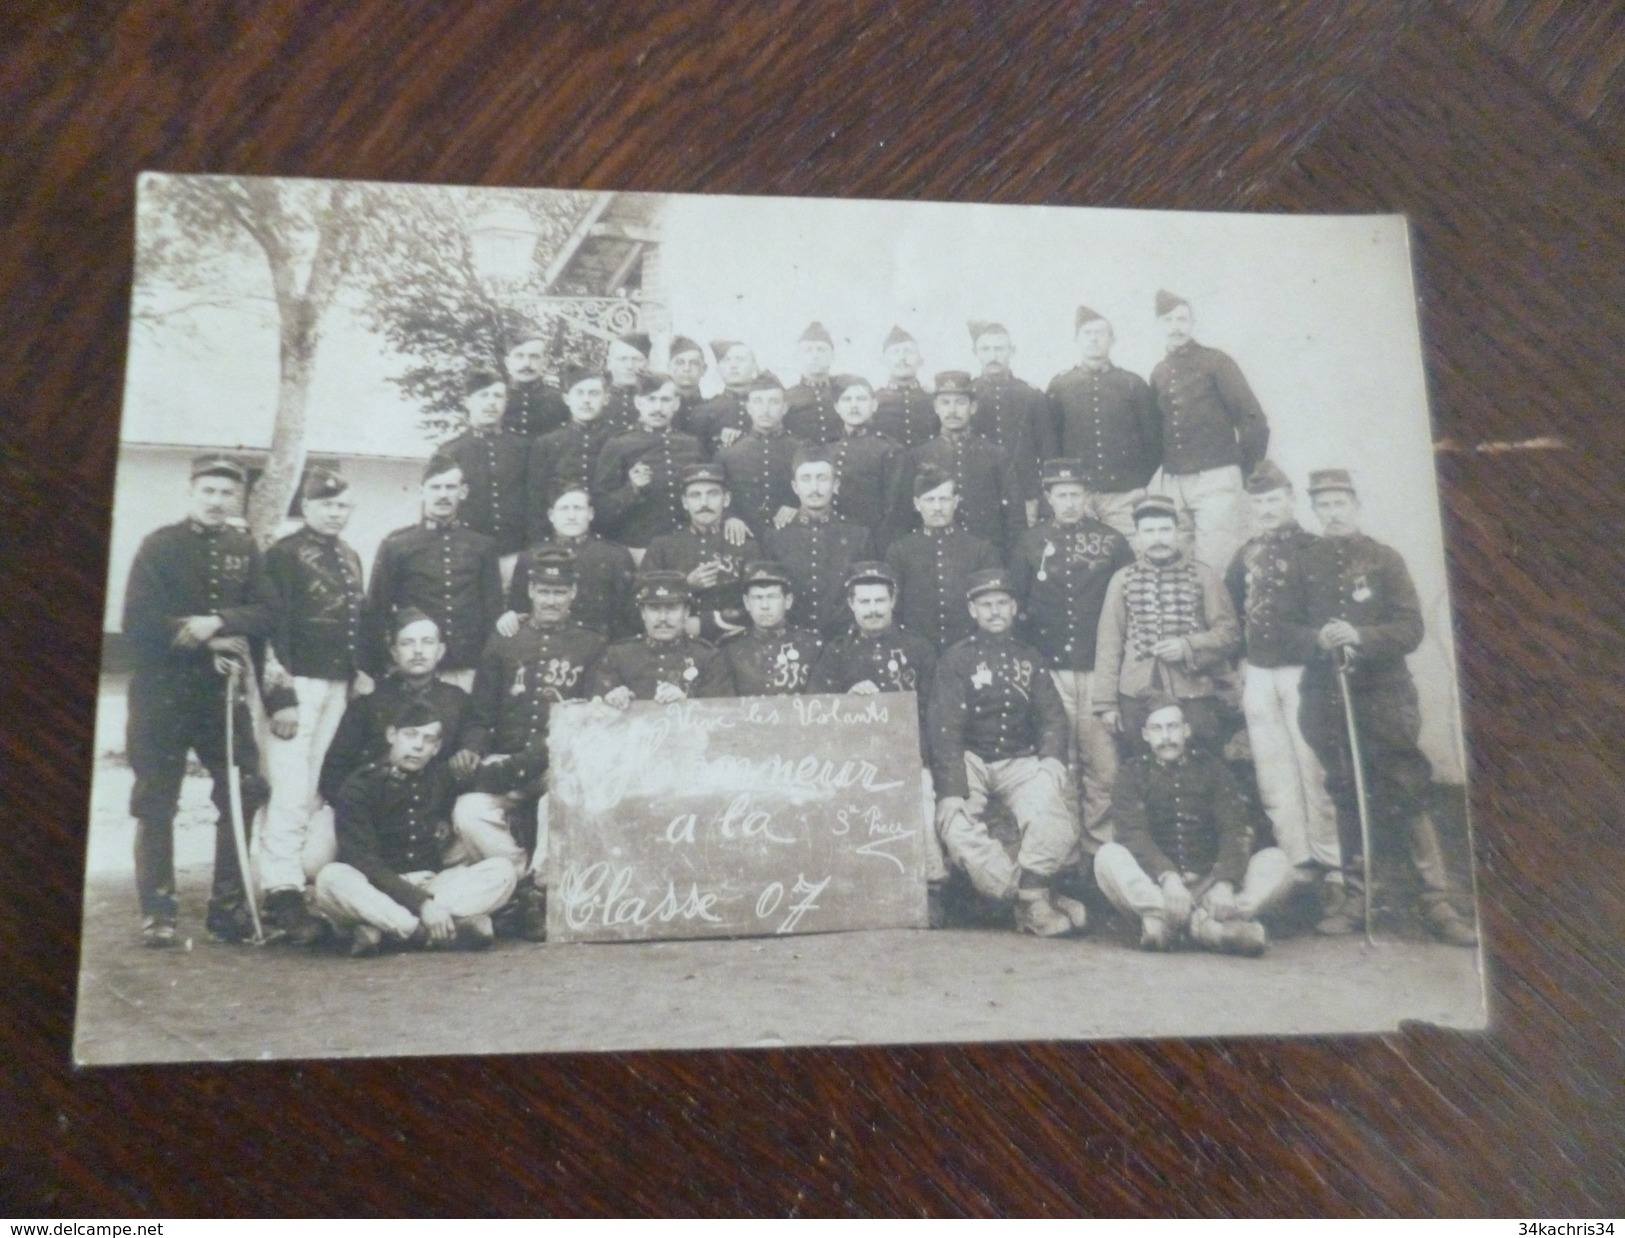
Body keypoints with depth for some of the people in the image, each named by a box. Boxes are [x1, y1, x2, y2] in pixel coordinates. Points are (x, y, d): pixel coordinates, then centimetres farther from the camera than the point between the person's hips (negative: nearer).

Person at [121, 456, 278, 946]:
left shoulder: (245, 549, 8)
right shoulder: (159, 544, -2)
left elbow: (266, 614, -2)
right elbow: (138, 621, -10)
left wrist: (218, 622, -19)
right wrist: (208, 644, -13)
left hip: (223, 691, 3)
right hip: (161, 692, -3)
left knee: (244, 794, 2)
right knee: (156, 804, 2)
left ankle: (228, 905, 13)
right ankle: (158, 911, 11)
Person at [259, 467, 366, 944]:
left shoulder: (350, 557, 17)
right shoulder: (284, 554, -5)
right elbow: (272, 627, -11)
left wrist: (360, 671, 14)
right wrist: (280, 695, -16)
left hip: (338, 686, 7)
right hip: (299, 684, -7)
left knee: (311, 789, 8)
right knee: (293, 790, -10)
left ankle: (287, 879, 14)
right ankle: (283, 892, -7)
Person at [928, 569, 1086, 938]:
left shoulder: (1029, 659, 16)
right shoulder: (956, 660, 4)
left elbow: (1052, 716, 10)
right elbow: (945, 731, -6)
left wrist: (1052, 760, -13)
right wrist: (952, 794, -19)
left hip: (1021, 761, 2)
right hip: (969, 760, -2)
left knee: (1055, 824, -28)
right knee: (958, 831, -30)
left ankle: (1030, 896, -16)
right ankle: (1035, 899, -22)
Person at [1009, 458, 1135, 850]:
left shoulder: (1111, 541, 5)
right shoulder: (1031, 542, 7)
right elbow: (1015, 601, 11)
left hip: (1099, 668, 0)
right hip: (1049, 669, 0)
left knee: (1103, 760, -2)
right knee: (1058, 760, 4)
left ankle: (1101, 841, 10)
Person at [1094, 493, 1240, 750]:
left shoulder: (1202, 575, 4)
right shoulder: (1123, 580, 6)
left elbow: (1229, 631, 4)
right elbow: (1108, 643, 6)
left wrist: (1188, 646, -14)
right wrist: (1107, 702, 1)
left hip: (1194, 694, -1)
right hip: (1136, 695, 1)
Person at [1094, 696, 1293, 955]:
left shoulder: (1210, 767, 9)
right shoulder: (1134, 771, 5)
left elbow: (1235, 829, -3)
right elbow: (1133, 833, -11)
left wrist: (1224, 882, -23)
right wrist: (1167, 876, -30)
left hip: (1209, 882, 2)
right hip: (1156, 885, -2)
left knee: (1277, 861, -19)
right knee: (1108, 856, -29)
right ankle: (1213, 926, -38)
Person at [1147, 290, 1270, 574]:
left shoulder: (1215, 362, 0)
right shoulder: (1159, 373, 14)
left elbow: (1254, 419, -3)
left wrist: (1247, 470, 0)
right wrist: (1162, 470, 10)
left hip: (1215, 479, -5)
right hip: (1171, 483, 5)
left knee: (1213, 568, -8)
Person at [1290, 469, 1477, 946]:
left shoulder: (1384, 558, 1)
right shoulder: (1303, 563, 7)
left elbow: (1411, 629, -5)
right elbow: (1289, 628, 6)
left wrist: (1360, 637, -21)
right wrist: (1317, 639, -16)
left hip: (1383, 695, -2)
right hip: (1326, 699, 2)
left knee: (1409, 796, -3)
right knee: (1346, 799, 9)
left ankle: (1439, 902, 5)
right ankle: (1355, 899, 19)